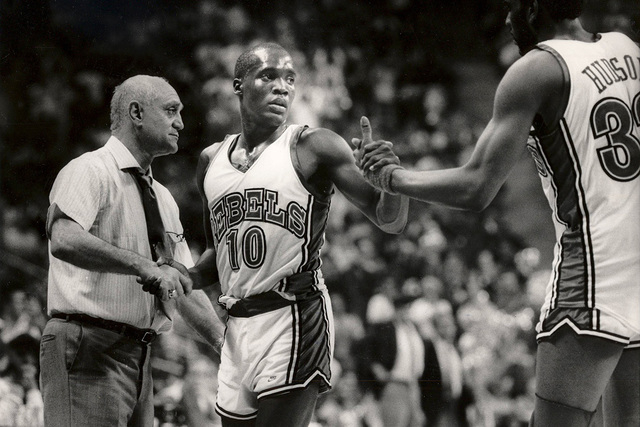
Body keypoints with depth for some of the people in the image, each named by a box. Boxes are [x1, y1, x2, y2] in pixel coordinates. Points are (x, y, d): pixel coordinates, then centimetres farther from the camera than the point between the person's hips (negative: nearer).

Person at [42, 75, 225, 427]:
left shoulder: (163, 199, 20)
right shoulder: (89, 171, -7)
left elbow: (185, 286, 23)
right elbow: (64, 240, -26)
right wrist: (145, 266, -29)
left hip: (138, 357, 9)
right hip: (89, 349, -9)